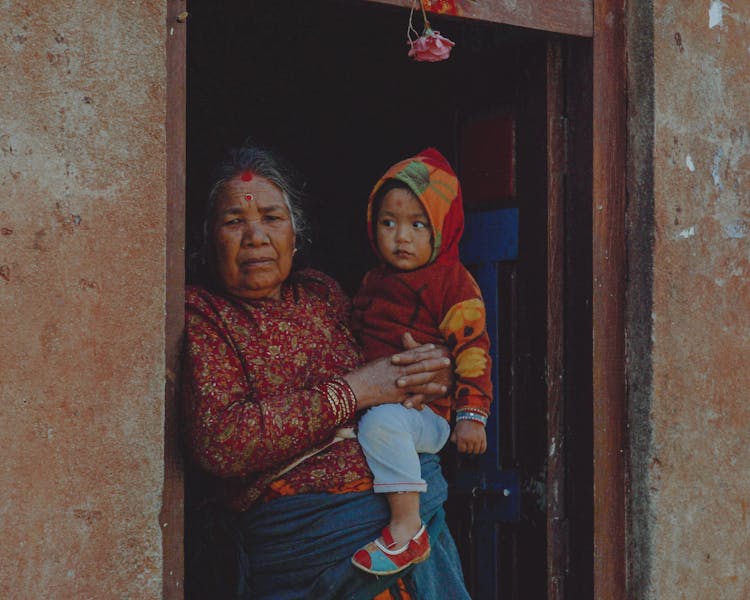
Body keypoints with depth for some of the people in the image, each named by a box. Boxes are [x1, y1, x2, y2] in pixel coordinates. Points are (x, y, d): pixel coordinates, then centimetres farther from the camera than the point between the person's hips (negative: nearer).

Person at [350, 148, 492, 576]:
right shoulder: (374, 281, 17)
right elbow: (355, 340, 29)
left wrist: (472, 413, -19)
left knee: (382, 422, -36)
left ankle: (407, 529, -31)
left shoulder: (453, 282, -4)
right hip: (371, 399, 8)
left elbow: (472, 350, -11)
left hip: (426, 411, -8)